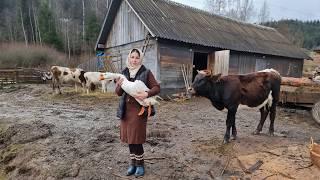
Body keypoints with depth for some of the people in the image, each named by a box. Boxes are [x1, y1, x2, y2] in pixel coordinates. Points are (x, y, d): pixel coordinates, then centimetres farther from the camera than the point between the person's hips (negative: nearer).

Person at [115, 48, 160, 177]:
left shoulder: (146, 73, -4)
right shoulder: (124, 73, 8)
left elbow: (157, 88, -4)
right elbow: (118, 93, 9)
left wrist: (147, 94, -22)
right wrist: (120, 85, -13)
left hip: (139, 109, -4)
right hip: (126, 109, 5)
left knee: (136, 138, -1)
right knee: (129, 137, 12)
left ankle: (140, 164, 21)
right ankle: (133, 163, 29)